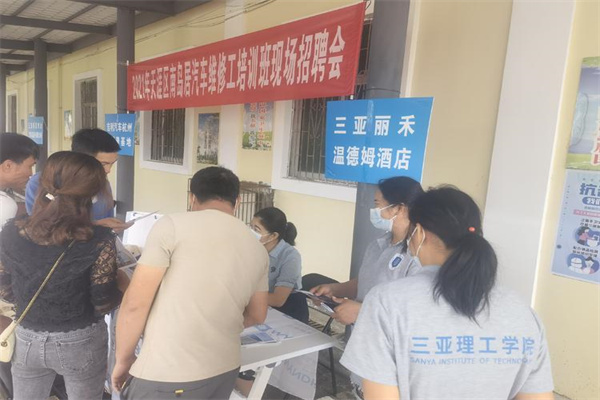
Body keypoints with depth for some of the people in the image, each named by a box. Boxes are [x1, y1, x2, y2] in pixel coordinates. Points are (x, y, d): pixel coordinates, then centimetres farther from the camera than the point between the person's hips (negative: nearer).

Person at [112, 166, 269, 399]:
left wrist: (123, 359, 4)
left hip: (167, 376, -5)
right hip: (225, 370, 5)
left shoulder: (172, 226, -11)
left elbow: (135, 304, -11)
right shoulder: (257, 249, 5)